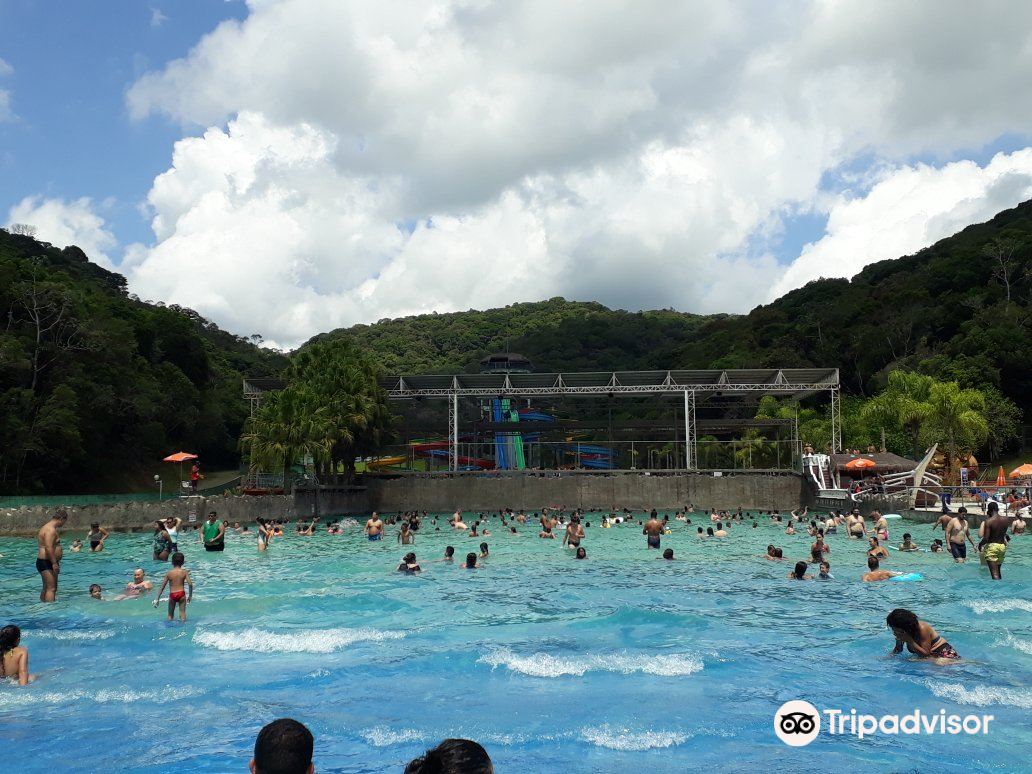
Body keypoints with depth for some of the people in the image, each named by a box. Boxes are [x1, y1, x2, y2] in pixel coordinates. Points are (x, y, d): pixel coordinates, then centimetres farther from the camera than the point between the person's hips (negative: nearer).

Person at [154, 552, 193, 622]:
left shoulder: (169, 573, 0)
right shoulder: (185, 572, -2)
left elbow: (162, 587, 0)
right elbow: (190, 584, -11)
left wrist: (157, 599, 6)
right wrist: (190, 596, 1)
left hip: (172, 595, 1)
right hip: (181, 594, 0)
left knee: (170, 614, 14)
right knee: (182, 612, 5)